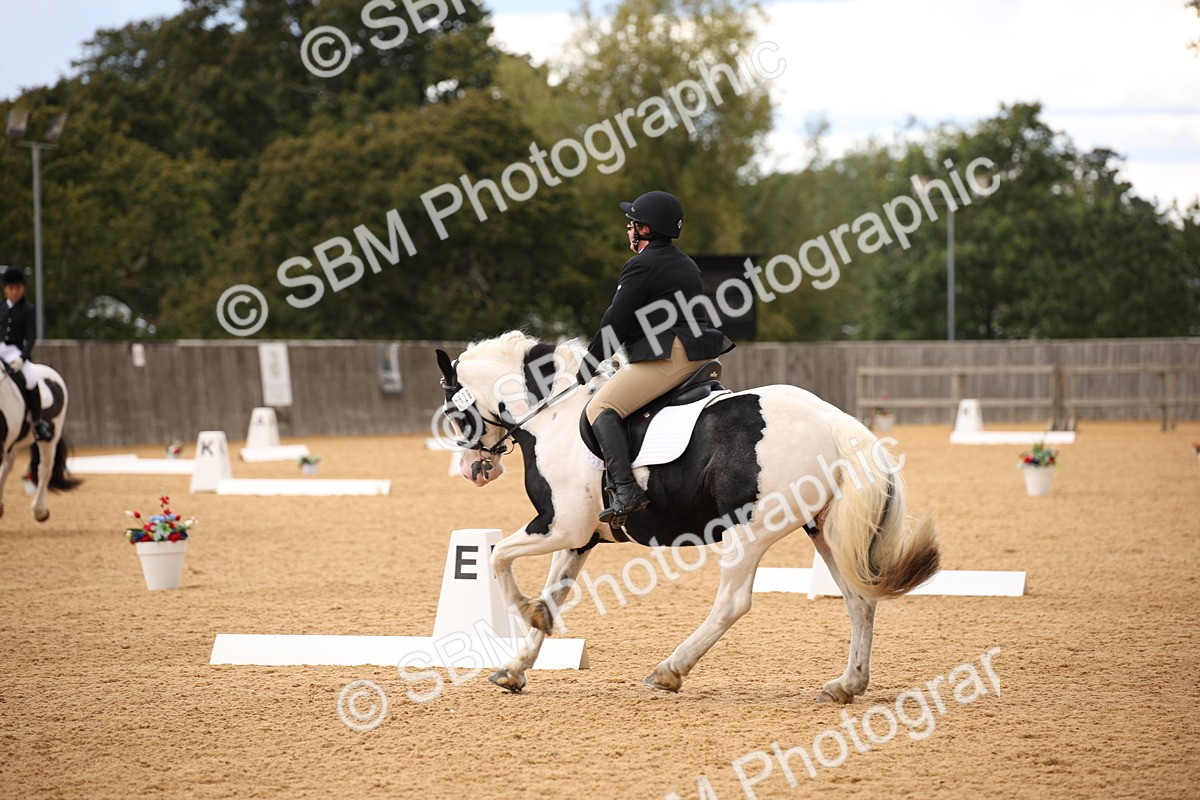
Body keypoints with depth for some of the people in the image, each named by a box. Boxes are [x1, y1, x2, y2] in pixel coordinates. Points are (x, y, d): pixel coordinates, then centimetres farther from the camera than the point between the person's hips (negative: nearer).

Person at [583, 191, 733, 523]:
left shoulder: (641, 265, -6)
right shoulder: (686, 264, 23)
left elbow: (615, 323, -7)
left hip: (669, 356, -10)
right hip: (700, 356, 10)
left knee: (600, 408, -12)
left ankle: (625, 489, -29)